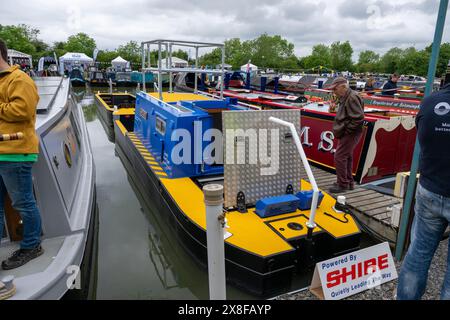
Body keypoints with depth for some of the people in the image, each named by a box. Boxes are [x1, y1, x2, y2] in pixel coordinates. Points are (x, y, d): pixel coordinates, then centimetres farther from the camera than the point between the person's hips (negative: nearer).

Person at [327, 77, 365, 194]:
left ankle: (343, 185, 3)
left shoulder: (352, 98, -19)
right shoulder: (345, 98, 13)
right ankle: (349, 182, 28)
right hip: (347, 134, 10)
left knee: (339, 157, -7)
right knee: (346, 157, 17)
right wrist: (340, 130, 11)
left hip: (350, 134, -10)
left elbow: (359, 118, -24)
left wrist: (346, 130, -18)